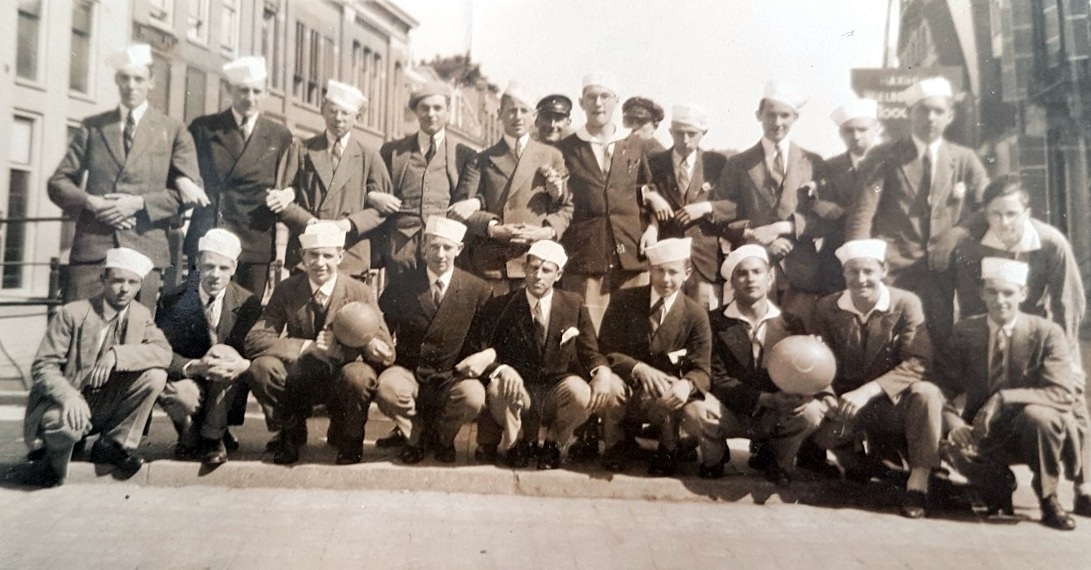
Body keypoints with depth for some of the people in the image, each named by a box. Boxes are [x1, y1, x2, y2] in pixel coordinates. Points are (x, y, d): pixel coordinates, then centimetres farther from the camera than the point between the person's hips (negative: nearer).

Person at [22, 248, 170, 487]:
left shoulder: (141, 315, 1)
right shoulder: (72, 314, -12)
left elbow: (164, 352, -13)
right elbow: (43, 366, -14)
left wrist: (117, 354, -29)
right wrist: (69, 396, -34)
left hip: (108, 405, 4)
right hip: (67, 404, -4)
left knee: (155, 375, -21)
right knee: (66, 423, -38)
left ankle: (113, 444, -3)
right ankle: (53, 455, 2)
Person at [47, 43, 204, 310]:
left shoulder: (174, 131, 9)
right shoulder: (92, 127, 15)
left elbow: (190, 191, 1)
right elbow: (58, 182, 13)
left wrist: (139, 203, -10)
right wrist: (91, 202, -7)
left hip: (145, 250, -1)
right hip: (91, 248, 2)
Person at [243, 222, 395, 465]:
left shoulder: (360, 293, -11)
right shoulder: (286, 289, -6)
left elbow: (387, 353, -14)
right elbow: (254, 339, -14)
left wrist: (365, 342, -36)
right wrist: (307, 346, -25)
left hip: (341, 380, -2)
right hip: (299, 380, 2)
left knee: (358, 375, -36)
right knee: (260, 367, -27)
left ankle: (349, 438, -1)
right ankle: (291, 431, 4)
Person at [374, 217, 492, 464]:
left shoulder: (479, 291, -3)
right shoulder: (400, 286, 2)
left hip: (452, 378, 0)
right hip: (408, 373, 1)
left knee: (474, 397, -32)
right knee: (386, 388, -33)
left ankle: (442, 437, 6)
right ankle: (415, 435, 3)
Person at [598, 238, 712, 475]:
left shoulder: (696, 315, -6)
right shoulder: (624, 302, -5)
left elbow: (701, 369, -11)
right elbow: (605, 351, -9)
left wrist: (687, 385, -37)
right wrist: (638, 368, -29)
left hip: (663, 397, 0)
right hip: (626, 388, 0)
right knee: (608, 387, -35)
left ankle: (667, 452, 6)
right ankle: (617, 445, 1)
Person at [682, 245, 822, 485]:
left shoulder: (791, 323, 2)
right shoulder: (714, 321, -6)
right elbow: (717, 379, -11)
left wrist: (800, 394, -26)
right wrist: (765, 399, -25)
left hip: (775, 417, 2)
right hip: (729, 414, -2)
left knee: (811, 411, -28)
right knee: (693, 410, -33)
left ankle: (772, 458, 6)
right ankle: (714, 457, 5)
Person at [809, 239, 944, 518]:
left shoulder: (906, 303, -11)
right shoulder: (827, 307, -2)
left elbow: (917, 363, -20)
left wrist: (867, 391, -31)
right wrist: (827, 397, -26)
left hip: (893, 400, -2)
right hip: (846, 403, 2)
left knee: (926, 393, -34)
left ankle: (918, 481, -20)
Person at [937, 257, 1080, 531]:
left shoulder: (1047, 333, -8)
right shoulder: (964, 331, -2)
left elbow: (1061, 394, -19)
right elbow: (946, 387, -6)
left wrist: (1003, 398, -33)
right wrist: (955, 422, -26)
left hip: (1029, 431, -1)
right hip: (982, 433, 2)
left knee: (1037, 415, -36)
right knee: (941, 436, -30)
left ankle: (1048, 499, -6)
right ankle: (999, 484, 7)